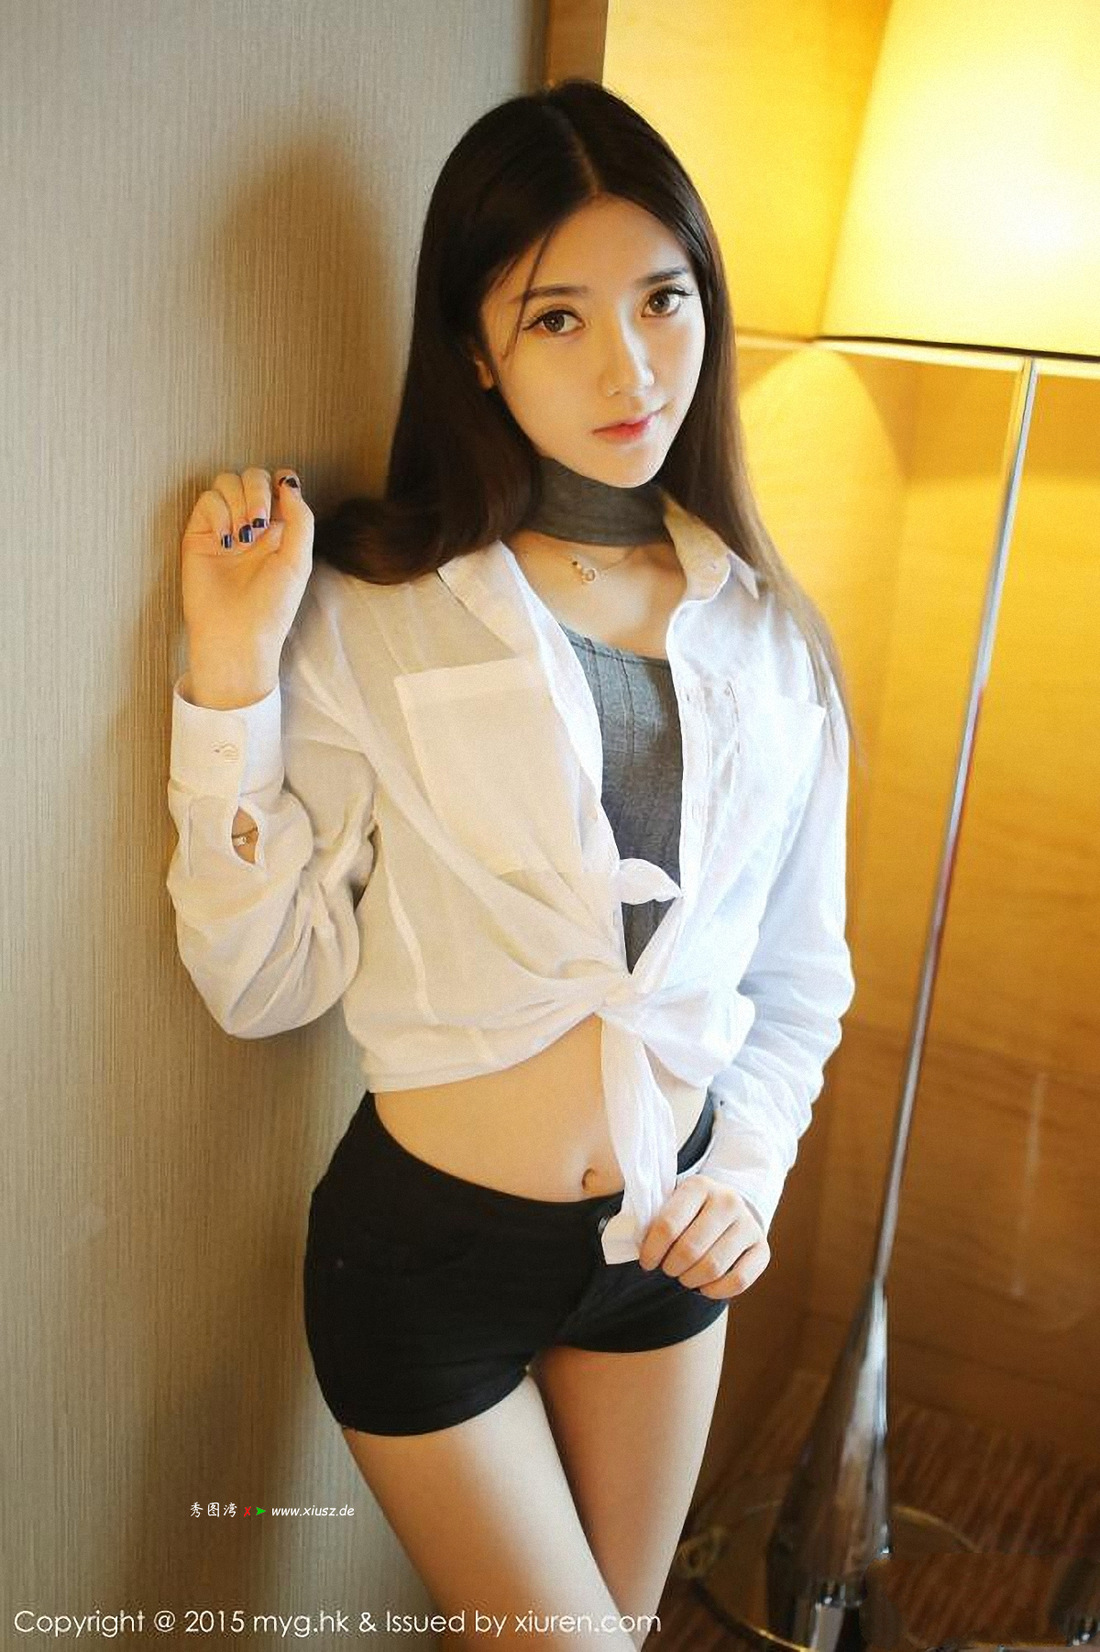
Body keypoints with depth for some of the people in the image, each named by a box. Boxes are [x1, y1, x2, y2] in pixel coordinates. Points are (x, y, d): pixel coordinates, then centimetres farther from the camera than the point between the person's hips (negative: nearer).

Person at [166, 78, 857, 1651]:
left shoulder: (773, 640, -3)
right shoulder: (372, 617, -15)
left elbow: (801, 975, 5)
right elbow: (264, 980, -17)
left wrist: (752, 1167, -10)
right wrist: (232, 675, -24)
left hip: (669, 1231, 4)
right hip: (430, 1242, -4)